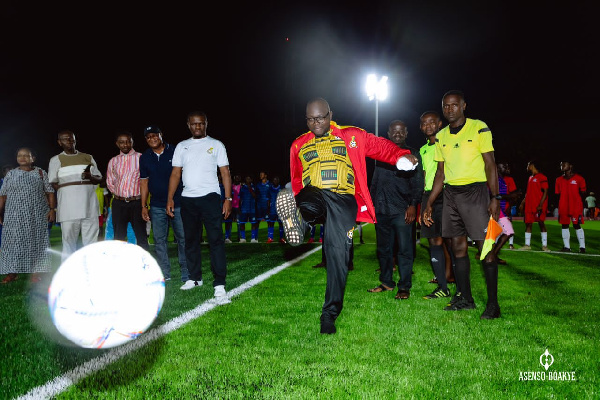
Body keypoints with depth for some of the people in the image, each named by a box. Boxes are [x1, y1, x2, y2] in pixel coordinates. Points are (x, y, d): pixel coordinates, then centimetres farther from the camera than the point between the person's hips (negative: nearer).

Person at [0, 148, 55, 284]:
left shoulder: (41, 173, 7)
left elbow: (50, 193, 5)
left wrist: (52, 209, -4)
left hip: (37, 215, -1)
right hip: (14, 215, 1)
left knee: (36, 241, 0)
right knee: (13, 241, -1)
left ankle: (35, 272, 6)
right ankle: (12, 272, 5)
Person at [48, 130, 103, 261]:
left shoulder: (88, 157, 17)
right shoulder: (56, 160, 11)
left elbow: (99, 179, 17)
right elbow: (52, 184, 8)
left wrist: (90, 176, -4)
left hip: (89, 205, 2)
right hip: (68, 207, -2)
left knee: (91, 241, 1)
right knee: (69, 241, -2)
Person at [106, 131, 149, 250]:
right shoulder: (113, 161, 12)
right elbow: (109, 182, 19)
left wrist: (143, 199, -5)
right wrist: (117, 194, 6)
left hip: (137, 202, -3)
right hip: (119, 203, 4)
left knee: (141, 236, 0)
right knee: (118, 236, 9)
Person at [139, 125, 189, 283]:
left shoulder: (175, 151, 0)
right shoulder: (145, 157, 10)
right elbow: (144, 182, 13)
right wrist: (144, 206, 10)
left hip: (178, 203, -3)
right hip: (157, 206, 3)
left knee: (183, 238, -1)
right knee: (159, 240, 5)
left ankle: (186, 274, 7)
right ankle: (164, 274, 13)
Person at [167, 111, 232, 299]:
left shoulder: (216, 145, 6)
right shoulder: (182, 146, 14)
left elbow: (225, 172, 1)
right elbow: (175, 174, 12)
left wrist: (228, 198, -8)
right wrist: (170, 199, 2)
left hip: (210, 197, -4)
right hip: (188, 199, 4)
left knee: (215, 240, -9)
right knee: (191, 240, 11)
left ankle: (219, 283, -8)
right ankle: (195, 278, 24)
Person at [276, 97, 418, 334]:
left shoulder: (352, 136, 14)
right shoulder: (299, 145, 22)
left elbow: (381, 146, 8)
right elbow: (296, 181, 26)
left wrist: (401, 156, -11)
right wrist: (298, 202, 16)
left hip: (343, 201, -1)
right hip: (313, 197, 1)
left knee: (338, 254, -6)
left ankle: (330, 314, 5)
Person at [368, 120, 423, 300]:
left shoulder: (412, 154, 6)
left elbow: (417, 182, -1)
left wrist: (412, 205, -12)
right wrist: (370, 202, 14)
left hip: (402, 210, -4)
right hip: (381, 209, 5)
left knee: (404, 249, -3)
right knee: (383, 248, 11)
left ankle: (404, 287, 5)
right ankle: (386, 282, 22)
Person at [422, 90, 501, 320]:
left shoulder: (478, 128, -2)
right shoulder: (441, 136, 13)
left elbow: (490, 164, -5)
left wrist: (495, 198, -13)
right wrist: (429, 203, 12)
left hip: (475, 190, -5)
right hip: (450, 193, 5)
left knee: (485, 246, -7)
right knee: (458, 246, 6)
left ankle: (493, 303, 0)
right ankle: (465, 298, 15)